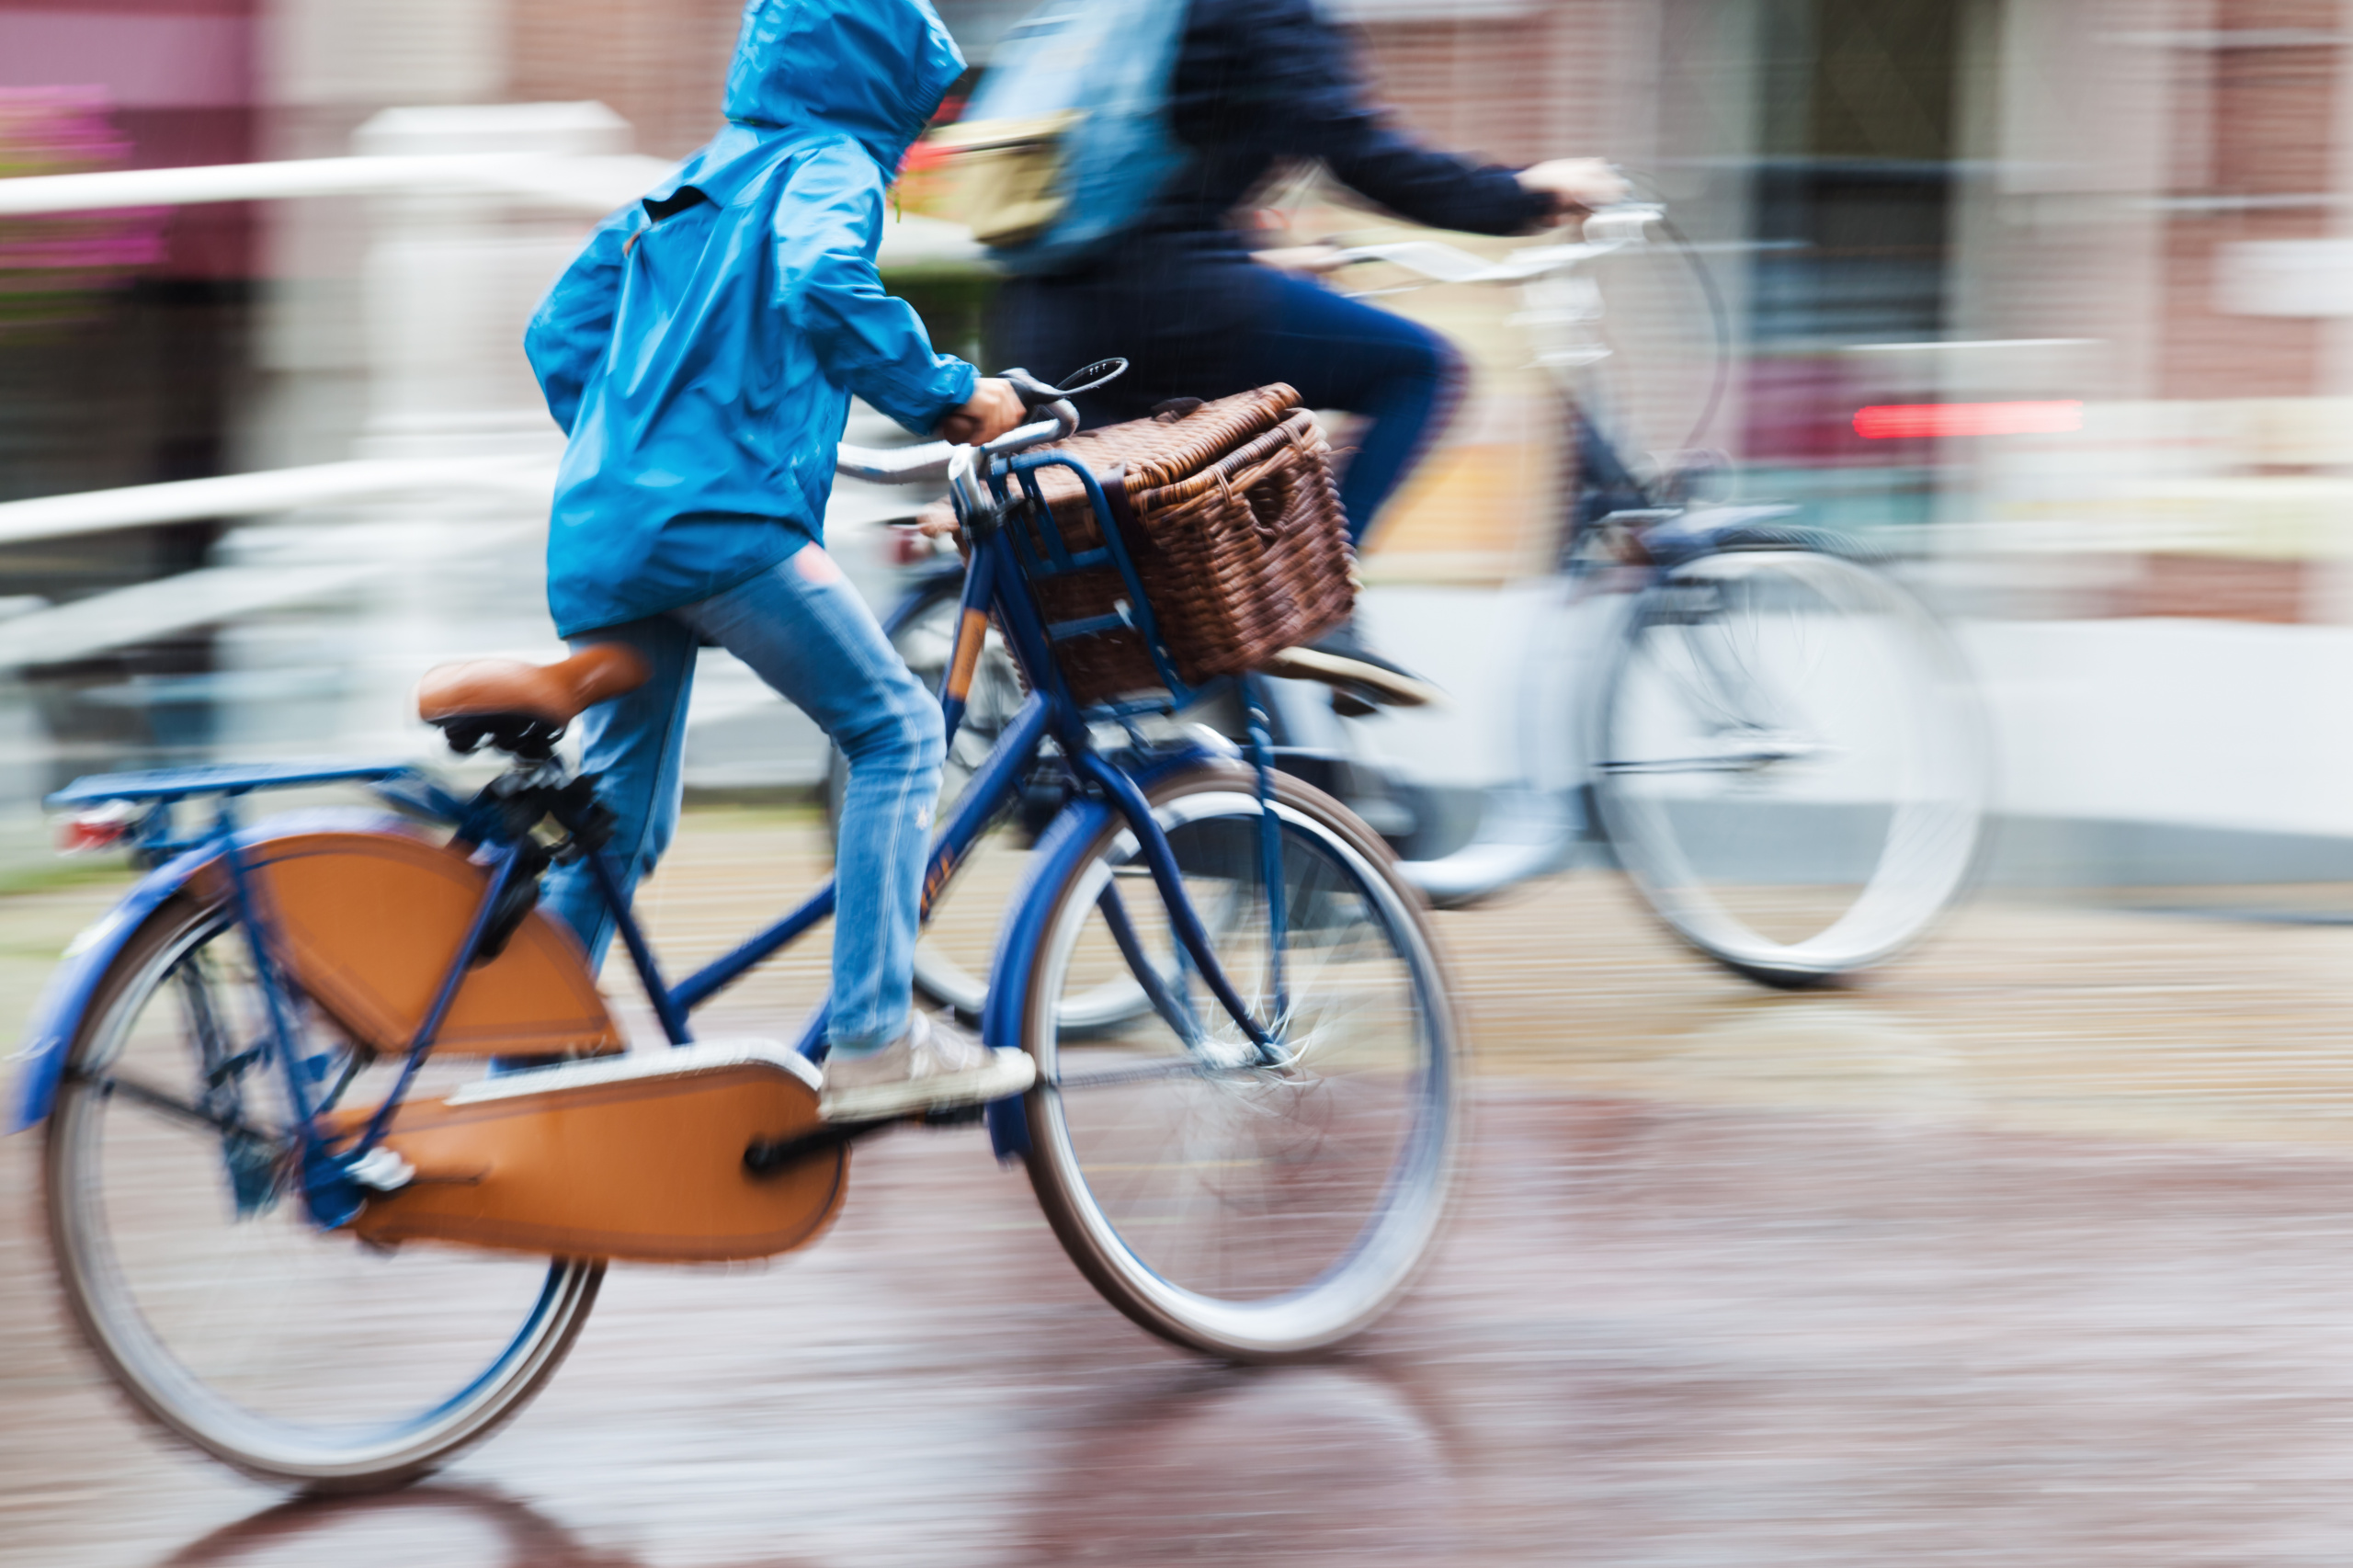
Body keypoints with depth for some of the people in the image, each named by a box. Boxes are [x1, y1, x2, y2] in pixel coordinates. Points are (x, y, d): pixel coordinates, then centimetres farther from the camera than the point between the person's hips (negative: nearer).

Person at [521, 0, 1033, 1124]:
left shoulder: (681, 189, 26)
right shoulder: (830, 165, 1)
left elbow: (558, 337, 26)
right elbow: (822, 287, -21)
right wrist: (948, 396, -13)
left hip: (596, 540, 8)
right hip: (721, 521, -8)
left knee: (617, 820, 16)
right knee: (897, 729, -1)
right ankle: (873, 1042, -9)